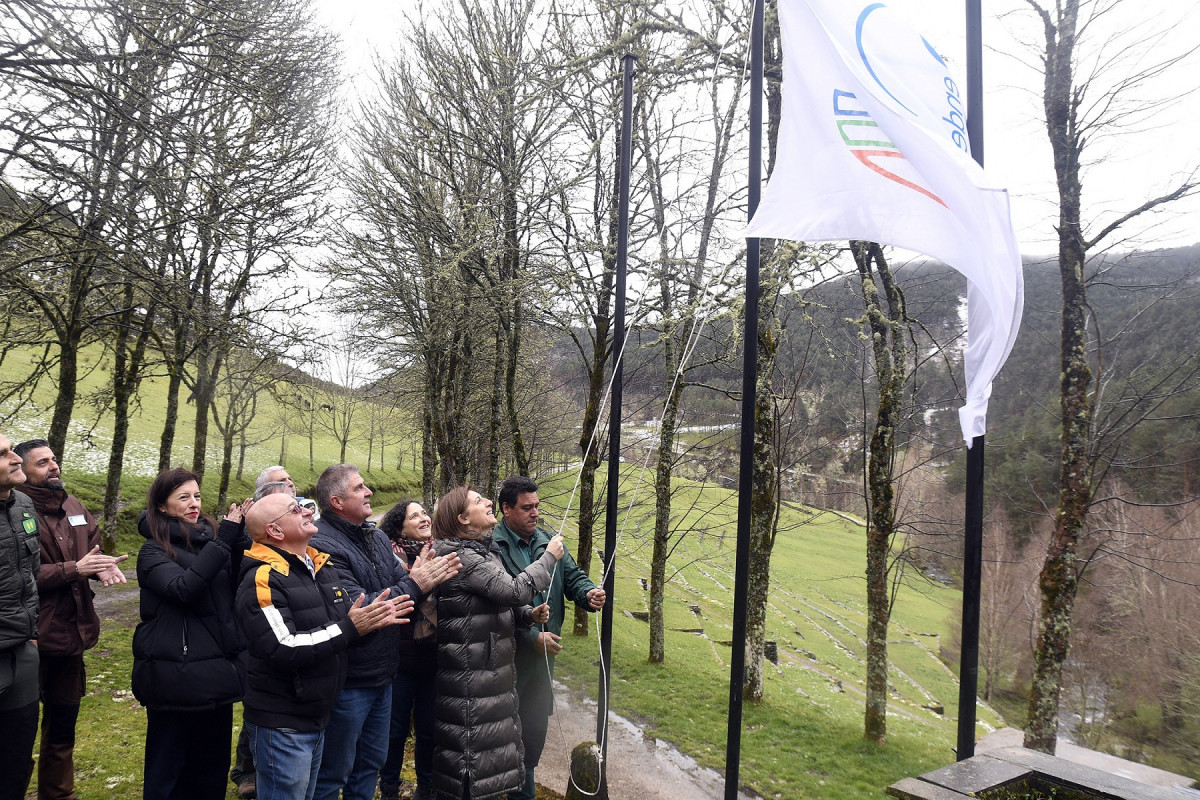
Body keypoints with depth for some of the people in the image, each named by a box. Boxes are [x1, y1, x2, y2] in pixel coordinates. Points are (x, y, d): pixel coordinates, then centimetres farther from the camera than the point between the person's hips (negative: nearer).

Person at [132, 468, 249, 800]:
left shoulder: (210, 537, 7)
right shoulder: (154, 551, -6)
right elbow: (183, 587, -25)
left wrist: (242, 538, -14)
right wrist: (223, 542, -26)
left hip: (218, 671, 5)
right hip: (176, 676, -5)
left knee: (212, 767, 16)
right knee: (168, 771, 9)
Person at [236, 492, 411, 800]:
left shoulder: (323, 568, 8)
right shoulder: (262, 579, -19)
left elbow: (336, 625, 17)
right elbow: (281, 649, -28)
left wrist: (370, 620, -5)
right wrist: (349, 629, -26)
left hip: (317, 716, 8)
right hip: (281, 723, -8)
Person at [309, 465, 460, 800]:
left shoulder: (376, 537, 7)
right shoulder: (323, 545, -21)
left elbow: (400, 583, 3)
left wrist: (424, 576, -18)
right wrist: (413, 586, -23)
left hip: (382, 677, 8)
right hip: (347, 682, -8)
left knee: (371, 763, 23)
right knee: (334, 773, 10)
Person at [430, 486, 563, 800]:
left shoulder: (484, 550, 11)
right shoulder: (461, 557, -21)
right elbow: (514, 590, -26)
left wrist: (529, 614, 0)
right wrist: (549, 557, -14)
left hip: (492, 671, 10)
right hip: (471, 679, -10)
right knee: (473, 748, 2)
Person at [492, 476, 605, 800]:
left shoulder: (548, 540, 7)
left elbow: (573, 576, 10)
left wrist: (589, 593, -13)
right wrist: (532, 637, -20)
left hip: (543, 652, 7)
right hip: (507, 655, -7)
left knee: (535, 728, 18)